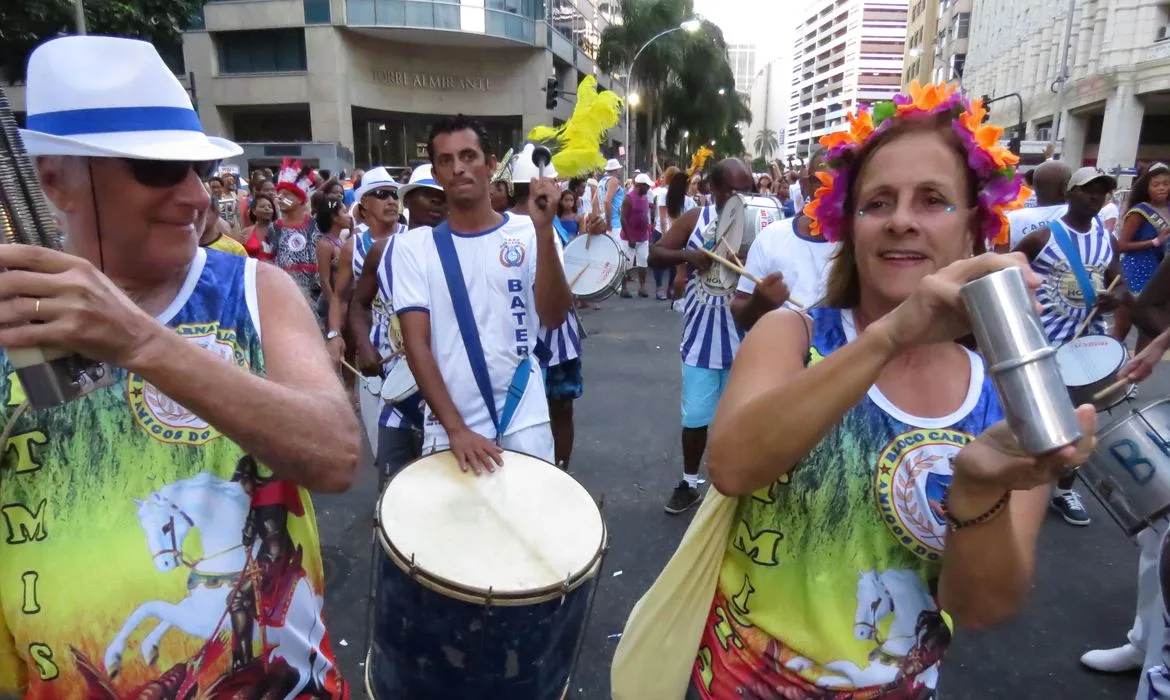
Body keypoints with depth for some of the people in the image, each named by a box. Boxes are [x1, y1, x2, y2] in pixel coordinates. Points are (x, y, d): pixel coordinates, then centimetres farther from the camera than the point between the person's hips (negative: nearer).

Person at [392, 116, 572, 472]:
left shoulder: (527, 235, -1)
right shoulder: (413, 246, 0)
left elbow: (553, 317, -13)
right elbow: (416, 343, -5)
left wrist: (544, 230, -24)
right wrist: (455, 427, -14)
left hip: (524, 422, 0)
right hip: (447, 428, 0)